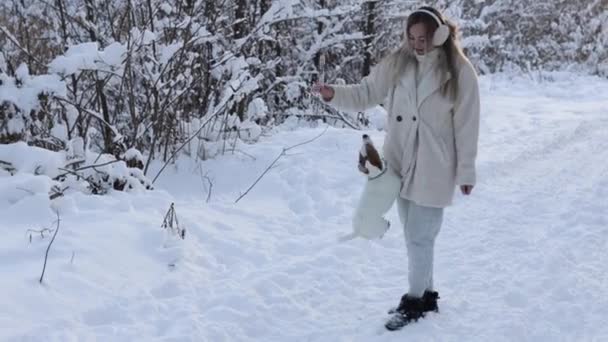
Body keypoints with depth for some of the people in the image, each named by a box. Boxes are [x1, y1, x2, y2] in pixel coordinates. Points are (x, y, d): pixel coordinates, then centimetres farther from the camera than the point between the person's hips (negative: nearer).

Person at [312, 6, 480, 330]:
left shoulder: (459, 71, -13)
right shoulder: (397, 63, -2)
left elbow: (466, 125, -9)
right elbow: (365, 93, 3)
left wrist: (466, 170, -6)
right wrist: (333, 93, -15)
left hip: (434, 169, -5)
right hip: (401, 164, 5)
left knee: (419, 238, 0)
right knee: (416, 236, 16)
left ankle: (415, 300, 18)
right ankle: (425, 295, 32)